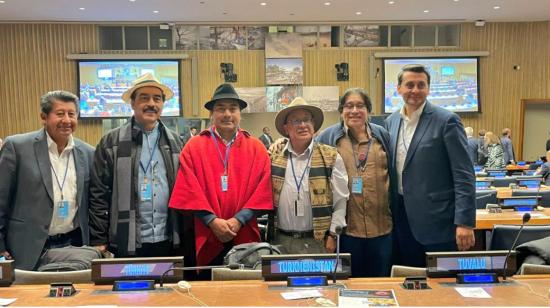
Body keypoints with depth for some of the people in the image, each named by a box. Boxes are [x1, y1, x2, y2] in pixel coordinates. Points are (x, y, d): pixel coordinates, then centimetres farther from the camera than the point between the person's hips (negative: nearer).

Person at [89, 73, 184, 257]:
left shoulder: (175, 142, 7)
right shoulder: (110, 143, -1)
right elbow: (98, 194, -1)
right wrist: (99, 240, -3)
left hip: (169, 242, 3)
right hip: (127, 244, -2)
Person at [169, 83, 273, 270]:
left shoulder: (256, 148, 6)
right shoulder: (194, 146, 3)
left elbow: (262, 191, -1)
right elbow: (190, 189, -4)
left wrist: (239, 220, -12)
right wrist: (212, 220, -13)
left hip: (245, 237, 1)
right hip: (207, 238, -1)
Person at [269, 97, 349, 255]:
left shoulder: (331, 157, 0)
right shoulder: (273, 158, 5)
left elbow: (340, 201, 0)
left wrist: (333, 235, -4)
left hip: (317, 241, -1)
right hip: (281, 241, 2)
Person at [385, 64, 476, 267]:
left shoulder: (446, 121, -9)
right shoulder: (391, 121, 8)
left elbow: (464, 176, -11)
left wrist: (465, 222, -16)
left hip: (437, 222, -5)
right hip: (402, 219, 5)